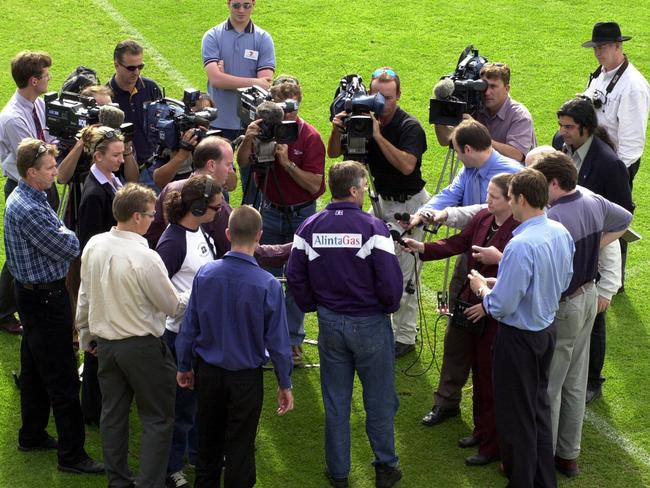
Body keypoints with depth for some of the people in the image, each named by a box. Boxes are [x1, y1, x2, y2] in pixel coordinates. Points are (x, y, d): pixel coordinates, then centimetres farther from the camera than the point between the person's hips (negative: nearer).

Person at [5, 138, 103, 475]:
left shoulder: (23, 199, 7)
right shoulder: (29, 210, -26)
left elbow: (59, 241, 12)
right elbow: (68, 248, -20)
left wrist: (59, 235, -7)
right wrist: (66, 234, -2)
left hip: (32, 294, 11)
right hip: (46, 300, -11)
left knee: (34, 371, 21)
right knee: (63, 381, -4)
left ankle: (32, 435, 35)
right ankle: (71, 455, 1)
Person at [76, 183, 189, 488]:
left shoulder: (93, 246, -4)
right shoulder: (145, 258, -24)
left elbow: (84, 295, 8)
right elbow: (174, 307, -13)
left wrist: (86, 335, 21)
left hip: (105, 344, 7)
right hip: (142, 346, -7)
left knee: (112, 414, 17)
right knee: (157, 419, 5)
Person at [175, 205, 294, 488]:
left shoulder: (205, 274, -12)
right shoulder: (267, 285, -20)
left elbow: (189, 327, -3)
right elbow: (277, 340, -13)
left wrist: (185, 366, 13)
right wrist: (284, 384, 0)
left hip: (208, 372, 3)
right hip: (246, 377, -3)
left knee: (208, 442, 21)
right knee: (240, 448, 10)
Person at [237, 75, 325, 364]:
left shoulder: (310, 137, -14)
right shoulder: (264, 128, -6)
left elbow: (314, 185, -18)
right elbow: (242, 163, -12)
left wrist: (288, 163, -28)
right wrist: (248, 140, -29)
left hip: (301, 213, -3)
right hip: (270, 211, 3)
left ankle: (293, 340, 13)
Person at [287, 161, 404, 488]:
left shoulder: (310, 227, -5)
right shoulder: (372, 228, -18)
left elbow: (294, 276, -2)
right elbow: (390, 280, -20)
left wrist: (313, 306, 13)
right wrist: (389, 307, 0)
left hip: (329, 323, 4)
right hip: (370, 324, -4)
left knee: (335, 401, 15)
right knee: (379, 400, 12)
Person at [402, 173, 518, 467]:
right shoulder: (482, 218, 1)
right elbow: (457, 244, 5)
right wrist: (422, 248, -5)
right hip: (472, 306, 8)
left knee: (492, 378, 2)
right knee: (478, 373, 20)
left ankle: (493, 445, 15)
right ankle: (481, 430, 36)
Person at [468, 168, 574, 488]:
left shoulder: (520, 246, -30)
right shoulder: (561, 233, -5)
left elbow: (501, 307, -27)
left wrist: (482, 288, -5)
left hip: (519, 338, -8)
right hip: (548, 328, 8)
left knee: (516, 416, 9)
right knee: (540, 405, 24)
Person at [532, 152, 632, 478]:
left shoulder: (552, 220, -31)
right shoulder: (593, 202, -4)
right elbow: (624, 220, 17)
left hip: (560, 307, -8)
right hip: (587, 297, 8)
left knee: (547, 387, 5)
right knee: (575, 383, 19)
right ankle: (568, 455, 31)